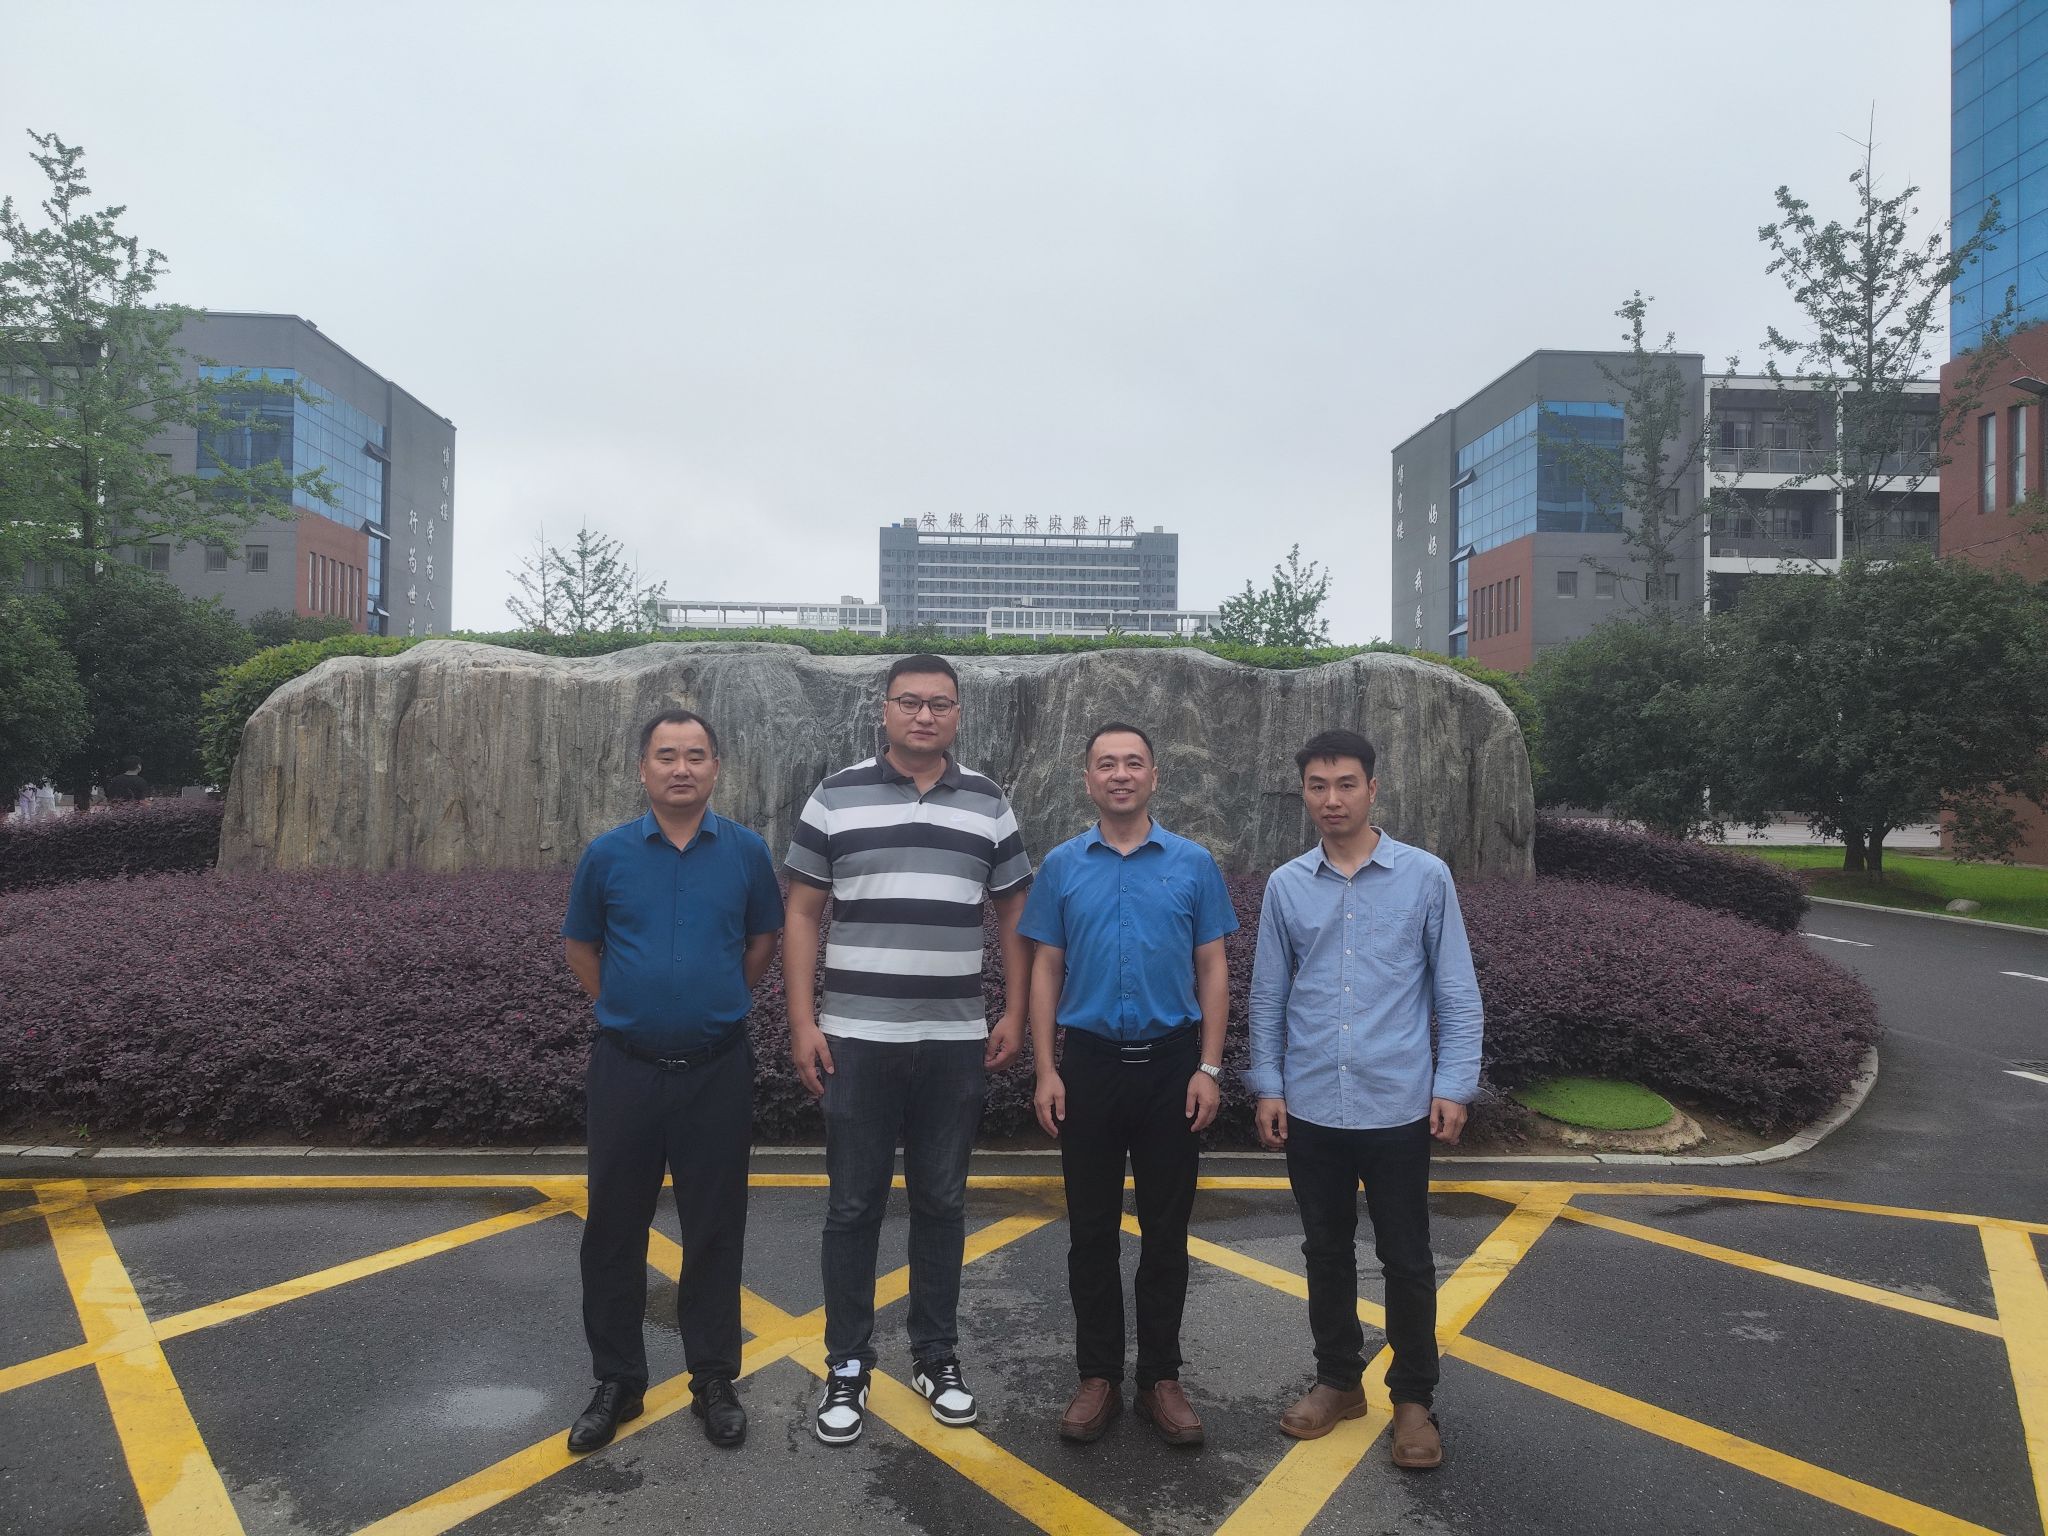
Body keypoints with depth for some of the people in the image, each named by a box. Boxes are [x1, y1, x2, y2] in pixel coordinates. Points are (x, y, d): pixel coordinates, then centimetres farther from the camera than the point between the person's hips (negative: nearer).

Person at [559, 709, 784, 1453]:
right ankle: (616, 1381, 27)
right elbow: (580, 945, 11)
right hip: (624, 1069, 1)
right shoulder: (608, 854, -2)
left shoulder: (746, 852, -3)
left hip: (717, 1071, 0)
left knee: (715, 1230, 9)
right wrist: (625, 1007, 9)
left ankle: (714, 1380, 25)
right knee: (614, 1229, 10)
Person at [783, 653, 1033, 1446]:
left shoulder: (988, 804, 4)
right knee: (853, 1206, 7)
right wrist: (802, 1023, -6)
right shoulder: (836, 797, -1)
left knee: (941, 1203, 12)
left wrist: (1015, 1014, 3)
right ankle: (846, 1366, 21)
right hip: (857, 1039, -1)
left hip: (956, 1042, 2)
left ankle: (937, 1357, 27)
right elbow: (802, 913, 0)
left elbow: (1013, 914, 9)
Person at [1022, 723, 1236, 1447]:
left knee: (1166, 1231, 8)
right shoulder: (1061, 866, 2)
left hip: (1171, 1065, 0)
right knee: (1092, 1230, 9)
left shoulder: (1193, 864, 0)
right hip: (1090, 1062, 1)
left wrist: (1208, 1069, -5)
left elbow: (1212, 971, 2)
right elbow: (1046, 972, 4)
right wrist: (1045, 1071, -3)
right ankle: (1098, 1377, 22)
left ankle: (1161, 1378, 23)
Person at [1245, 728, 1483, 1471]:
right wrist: (1267, 1086, 3)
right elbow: (1269, 995, 7)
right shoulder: (1285, 886, 2)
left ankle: (1413, 1398, 26)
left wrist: (1455, 1086, -6)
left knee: (1405, 1258, 8)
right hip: (1311, 1106, 2)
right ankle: (1338, 1379, 33)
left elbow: (1457, 991, -1)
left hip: (1398, 1105, -2)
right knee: (1326, 1250, 15)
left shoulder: (1426, 877, -4)